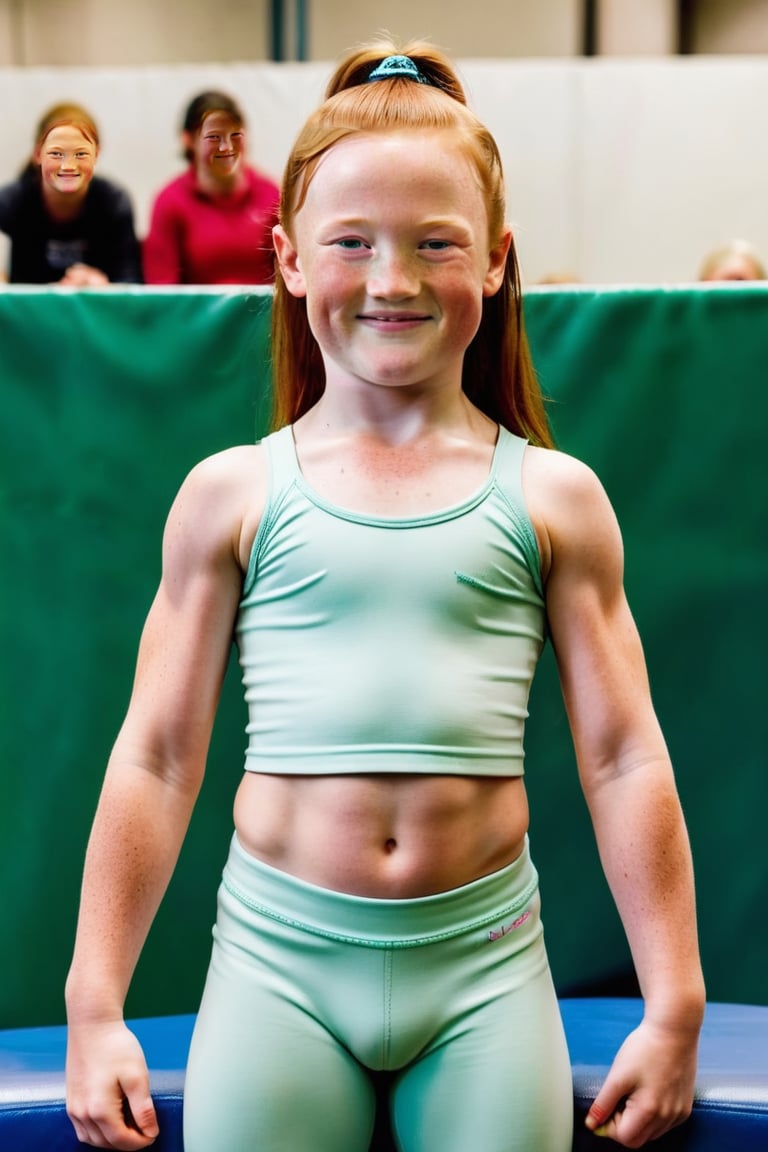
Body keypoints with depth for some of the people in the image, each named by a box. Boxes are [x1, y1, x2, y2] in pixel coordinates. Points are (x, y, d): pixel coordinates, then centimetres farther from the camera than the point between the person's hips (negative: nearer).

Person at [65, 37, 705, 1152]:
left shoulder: (554, 497, 2)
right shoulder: (231, 495, 1)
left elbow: (623, 760, 3)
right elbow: (157, 759, 2)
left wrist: (674, 1006, 2)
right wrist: (95, 1010, 2)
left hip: (484, 960, 1)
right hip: (280, 954, 0)